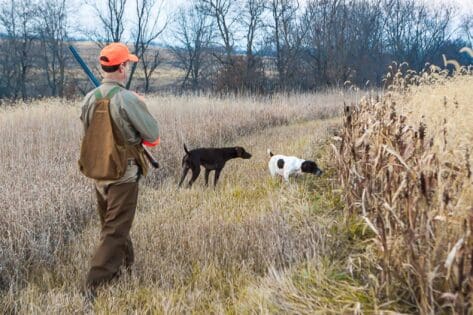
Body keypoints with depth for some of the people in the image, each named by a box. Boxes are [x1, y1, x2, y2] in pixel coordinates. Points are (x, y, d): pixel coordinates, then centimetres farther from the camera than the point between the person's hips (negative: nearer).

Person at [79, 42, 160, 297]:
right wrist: (141, 108, 5)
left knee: (110, 222, 22)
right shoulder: (128, 98, -20)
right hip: (123, 173, -7)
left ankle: (124, 264, 41)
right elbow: (153, 136, -12)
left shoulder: (89, 99, -1)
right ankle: (95, 282, -2)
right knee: (116, 229, 1)